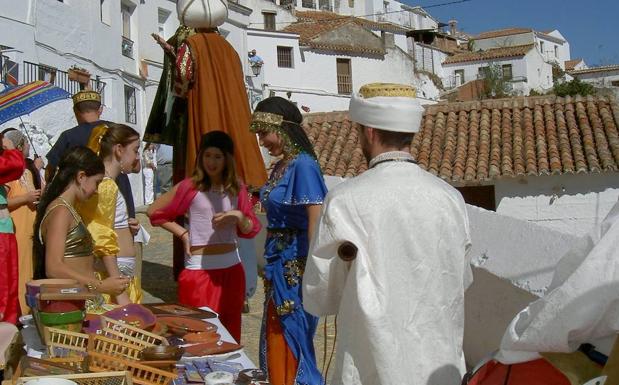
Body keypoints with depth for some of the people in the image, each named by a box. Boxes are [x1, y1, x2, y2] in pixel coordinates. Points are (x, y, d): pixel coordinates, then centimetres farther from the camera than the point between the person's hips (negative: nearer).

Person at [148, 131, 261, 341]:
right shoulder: (191, 186, -2)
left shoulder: (237, 189, 8)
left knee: (230, 330, 9)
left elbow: (251, 229, 7)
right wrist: (183, 234, 1)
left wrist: (239, 217, -12)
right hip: (199, 268, -3)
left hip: (231, 268, 3)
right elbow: (154, 212, 4)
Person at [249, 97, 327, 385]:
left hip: (295, 267, -9)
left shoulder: (303, 165, -17)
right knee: (276, 338, 17)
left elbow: (316, 224, -21)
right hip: (279, 266, 9)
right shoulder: (281, 166, 10)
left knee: (293, 339, 3)